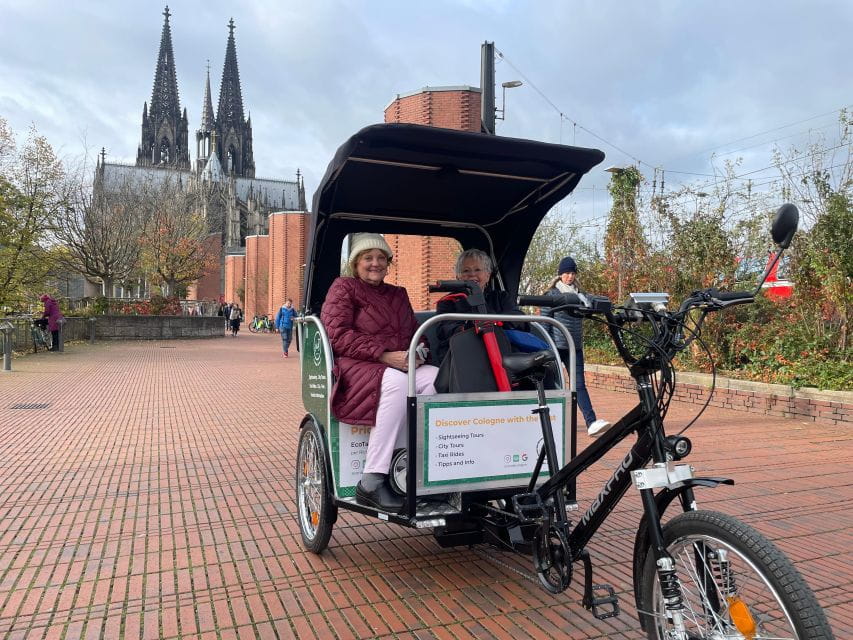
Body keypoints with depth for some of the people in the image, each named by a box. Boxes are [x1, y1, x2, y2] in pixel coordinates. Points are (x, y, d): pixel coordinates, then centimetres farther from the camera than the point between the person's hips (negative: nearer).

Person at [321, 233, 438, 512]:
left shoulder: (398, 294, 26)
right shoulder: (343, 287, 8)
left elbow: (415, 333, 23)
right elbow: (338, 335, -6)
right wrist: (385, 355, -17)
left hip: (400, 365, 6)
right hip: (355, 366, -5)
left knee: (436, 378, -27)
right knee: (398, 383, -38)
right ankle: (371, 483, -35)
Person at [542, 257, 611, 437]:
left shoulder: (579, 294, 12)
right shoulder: (552, 294, -1)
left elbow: (583, 316, 19)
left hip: (575, 347, 3)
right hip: (556, 346, -3)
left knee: (579, 384, -5)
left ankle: (592, 423, -15)